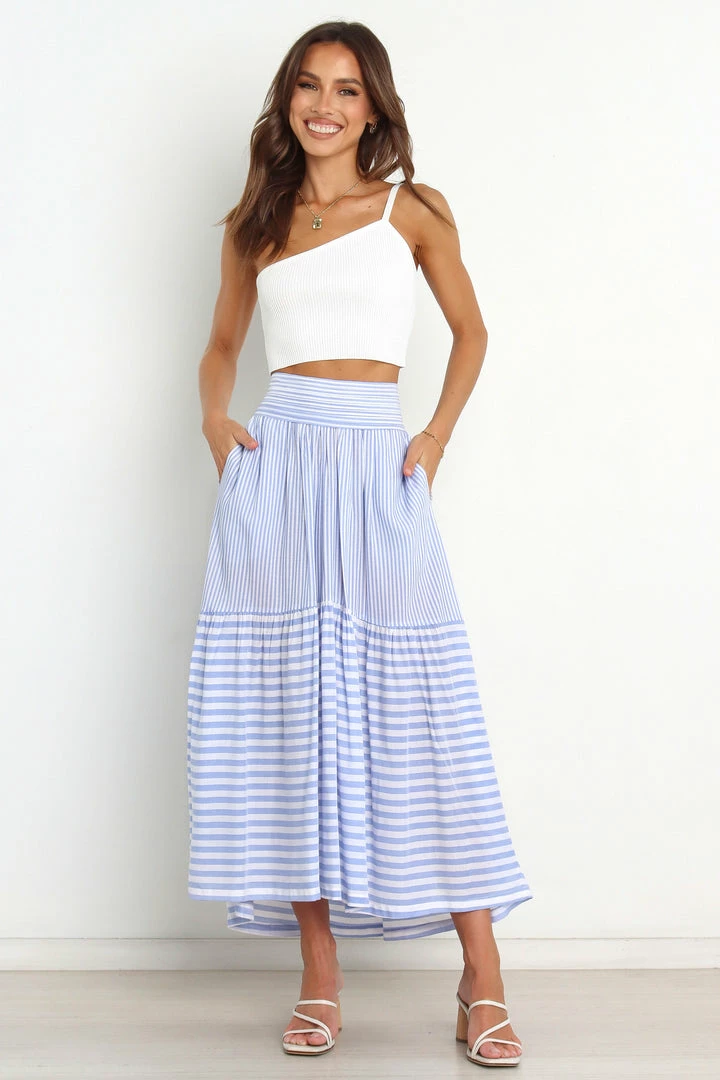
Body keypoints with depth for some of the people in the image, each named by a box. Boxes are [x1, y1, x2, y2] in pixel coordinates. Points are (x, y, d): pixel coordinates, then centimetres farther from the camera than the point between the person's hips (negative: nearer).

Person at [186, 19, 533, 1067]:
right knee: (287, 706, -1)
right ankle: (320, 981, 8)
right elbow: (222, 344, 25)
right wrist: (215, 417, 5)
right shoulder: (253, 225, 14)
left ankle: (484, 984, 2)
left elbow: (470, 330, 17)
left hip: (379, 468, -2)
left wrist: (438, 434, 4)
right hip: (277, 467, 2)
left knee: (419, 706, -6)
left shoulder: (411, 212, 8)